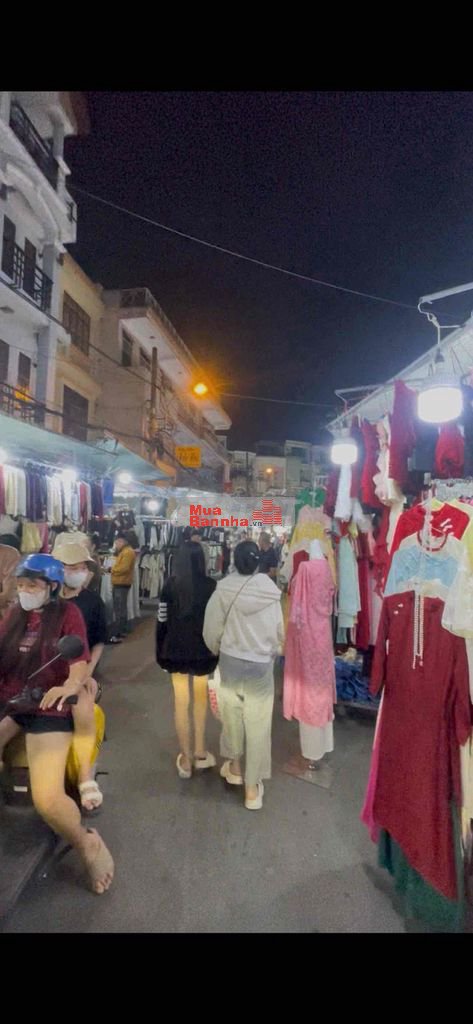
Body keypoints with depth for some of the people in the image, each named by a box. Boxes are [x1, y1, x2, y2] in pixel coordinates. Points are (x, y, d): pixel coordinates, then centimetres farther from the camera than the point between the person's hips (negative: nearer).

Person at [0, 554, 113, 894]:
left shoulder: (67, 612, -4)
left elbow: (80, 663, -12)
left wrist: (71, 685, -30)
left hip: (48, 709, -6)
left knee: (47, 799, -17)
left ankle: (87, 843, 13)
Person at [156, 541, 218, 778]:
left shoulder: (170, 586, -9)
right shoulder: (212, 586, -12)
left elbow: (162, 621, -5)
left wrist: (161, 654, 6)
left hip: (176, 651, 0)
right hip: (204, 651, 0)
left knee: (181, 702, 14)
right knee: (201, 699, 21)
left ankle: (186, 759, 23)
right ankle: (199, 753, 31)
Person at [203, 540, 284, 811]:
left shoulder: (223, 591, -13)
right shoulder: (271, 593, -14)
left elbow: (211, 630, -5)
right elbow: (279, 632, -4)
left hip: (230, 662, 2)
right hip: (261, 665, -2)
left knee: (232, 715, 23)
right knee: (257, 725, 10)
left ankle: (235, 767, 43)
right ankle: (252, 788, 21)